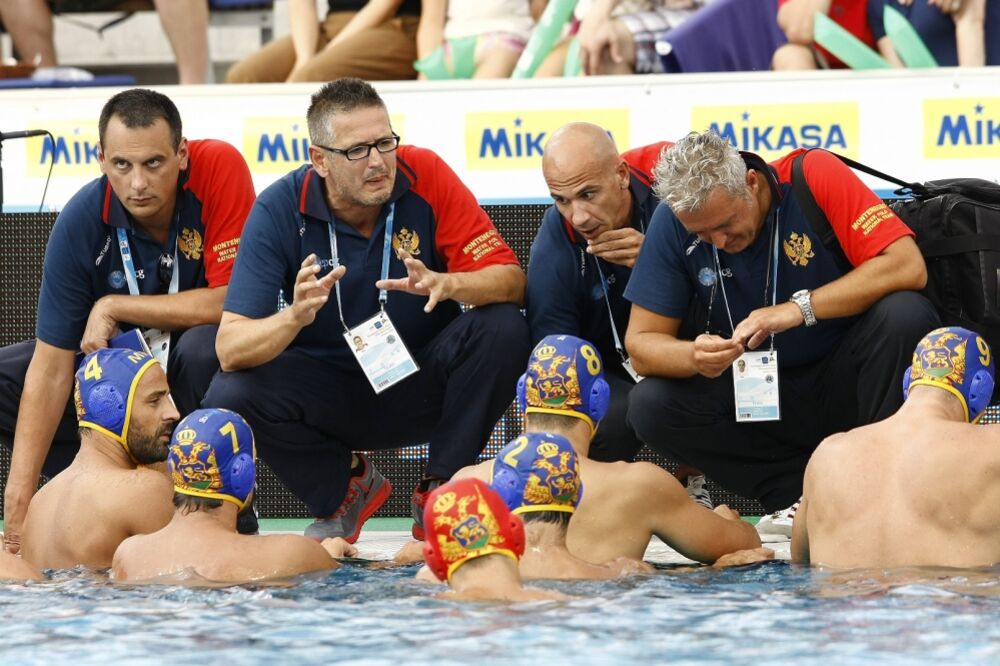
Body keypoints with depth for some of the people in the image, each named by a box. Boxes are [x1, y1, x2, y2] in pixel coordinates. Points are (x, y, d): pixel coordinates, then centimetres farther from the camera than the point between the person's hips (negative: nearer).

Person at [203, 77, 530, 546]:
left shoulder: (425, 177, -15)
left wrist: (447, 284, -40)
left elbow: (511, 280, -17)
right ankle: (343, 490, 4)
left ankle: (439, 492, -7)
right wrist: (295, 317, -43)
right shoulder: (280, 210, -17)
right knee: (229, 395, -27)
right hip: (333, 391, 0)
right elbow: (229, 349, -22)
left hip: (421, 382, 0)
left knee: (503, 329, -27)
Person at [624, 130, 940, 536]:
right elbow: (641, 343, -8)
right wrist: (694, 357, -31)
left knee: (905, 314, -32)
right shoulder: (674, 221, -9)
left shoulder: (813, 177, -17)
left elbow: (908, 267, -26)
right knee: (649, 407, -22)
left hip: (842, 382, -2)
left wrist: (799, 308, -34)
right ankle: (801, 491, -15)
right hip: (757, 394, 3)